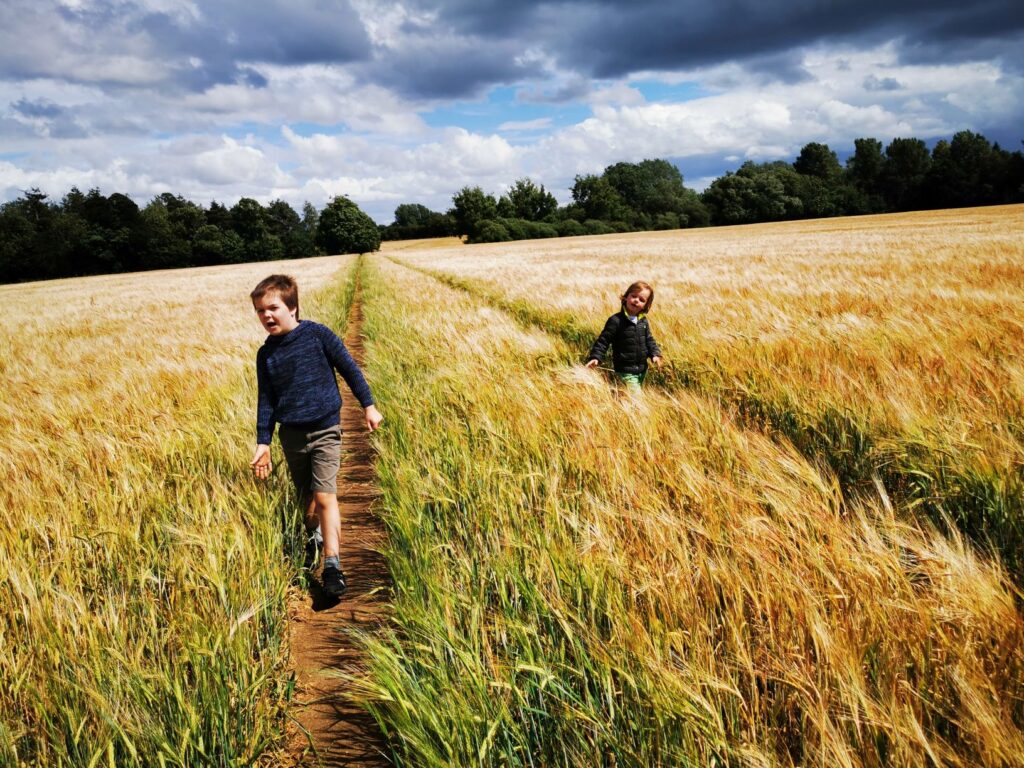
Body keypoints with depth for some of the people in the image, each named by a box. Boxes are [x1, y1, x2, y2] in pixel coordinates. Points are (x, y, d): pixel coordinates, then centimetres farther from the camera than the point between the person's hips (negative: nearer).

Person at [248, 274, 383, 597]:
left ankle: (332, 565, -9)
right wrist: (263, 443, 2)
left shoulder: (317, 334, -9)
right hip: (291, 436, 4)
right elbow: (266, 400, 6)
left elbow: (349, 369, -2)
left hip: (325, 431, -4)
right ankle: (314, 536, 43)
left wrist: (369, 406, 0)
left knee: (324, 496, -13)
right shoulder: (266, 354, 1)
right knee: (307, 499, 15)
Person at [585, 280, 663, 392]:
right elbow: (603, 340, -13)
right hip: (625, 371, -7)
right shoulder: (616, 320, -14)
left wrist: (655, 354, -2)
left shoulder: (643, 321, 5)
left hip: (642, 370, 7)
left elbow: (649, 340, 14)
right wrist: (595, 357, -24)